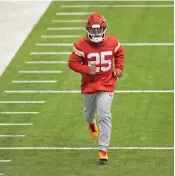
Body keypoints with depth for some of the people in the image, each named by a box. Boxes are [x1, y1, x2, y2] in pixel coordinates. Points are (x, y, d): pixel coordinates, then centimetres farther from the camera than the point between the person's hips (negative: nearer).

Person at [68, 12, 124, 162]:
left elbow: (120, 54, 15)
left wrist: (119, 68, 0)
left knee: (105, 116, -12)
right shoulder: (81, 46, -14)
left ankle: (103, 150, -9)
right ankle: (91, 123, 62)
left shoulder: (112, 42, -6)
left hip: (107, 85, -1)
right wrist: (86, 69, -24)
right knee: (89, 112, 22)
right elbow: (72, 62, -9)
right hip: (89, 85, 1)